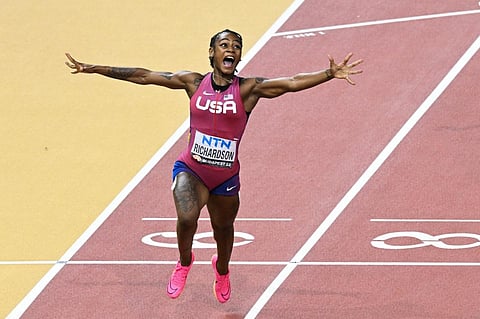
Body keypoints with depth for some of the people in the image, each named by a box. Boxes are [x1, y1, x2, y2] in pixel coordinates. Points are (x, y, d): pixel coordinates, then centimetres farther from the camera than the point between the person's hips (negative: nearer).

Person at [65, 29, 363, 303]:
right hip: (191, 170, -1)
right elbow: (143, 76, -1)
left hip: (226, 177, 1)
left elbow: (292, 82, -17)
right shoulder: (195, 83, -3)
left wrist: (330, 74, -30)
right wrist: (94, 69, -1)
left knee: (224, 229, 17)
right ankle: (185, 262, 8)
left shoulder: (248, 89, -7)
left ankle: (222, 269, 54)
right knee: (187, 217, -26)